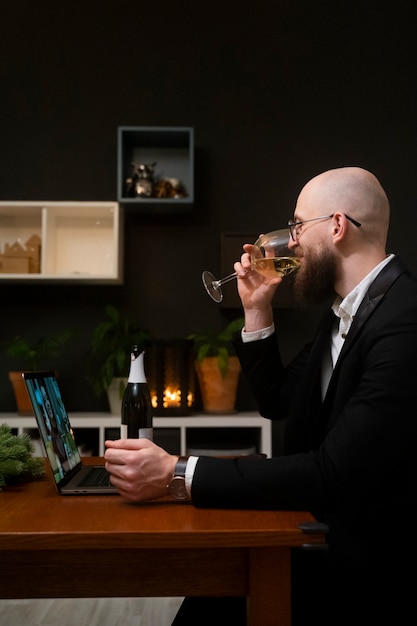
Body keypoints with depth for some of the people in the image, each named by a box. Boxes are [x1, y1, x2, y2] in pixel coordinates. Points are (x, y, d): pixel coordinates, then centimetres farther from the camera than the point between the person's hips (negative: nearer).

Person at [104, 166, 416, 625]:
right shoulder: (345, 311, 8)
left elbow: (332, 475, -29)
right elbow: (276, 402, 16)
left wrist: (176, 474, -28)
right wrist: (257, 311, 4)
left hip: (373, 565, -8)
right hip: (324, 531, 8)